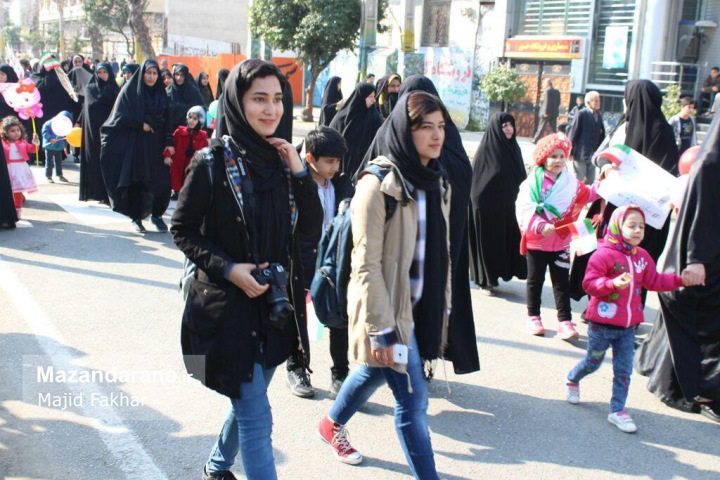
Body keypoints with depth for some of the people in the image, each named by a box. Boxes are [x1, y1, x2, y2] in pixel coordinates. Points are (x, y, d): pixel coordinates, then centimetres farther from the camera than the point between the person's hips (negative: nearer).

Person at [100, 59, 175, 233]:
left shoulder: (161, 94, 12)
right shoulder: (130, 91, 0)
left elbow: (166, 121, 8)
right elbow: (120, 116, -6)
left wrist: (168, 145, 0)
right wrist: (140, 124, -13)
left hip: (155, 146, 3)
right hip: (135, 146, -3)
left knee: (161, 181, -5)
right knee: (136, 182, -1)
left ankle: (156, 214, 12)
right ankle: (136, 218, 11)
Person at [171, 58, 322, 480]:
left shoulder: (283, 159, 3)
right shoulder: (212, 162, -12)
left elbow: (311, 229, 1)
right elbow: (183, 230, -6)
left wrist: (300, 173, -11)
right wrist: (227, 268, -19)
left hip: (277, 304, 6)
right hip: (229, 305, -6)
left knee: (249, 399, 23)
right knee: (256, 418, -3)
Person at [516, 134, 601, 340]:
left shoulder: (571, 181, 4)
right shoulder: (533, 182, -11)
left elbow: (587, 195, 18)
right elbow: (524, 209, -19)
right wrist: (540, 226, -30)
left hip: (561, 242, 3)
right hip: (537, 241, -3)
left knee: (561, 282, 4)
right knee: (535, 280, 12)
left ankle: (565, 321, 6)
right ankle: (533, 317, 26)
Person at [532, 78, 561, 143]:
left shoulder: (548, 90, -11)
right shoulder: (557, 91, 11)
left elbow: (547, 101, -18)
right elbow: (558, 102, 12)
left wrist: (545, 112, -17)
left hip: (547, 113, -6)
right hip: (554, 113, 6)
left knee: (541, 127, 3)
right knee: (553, 128, 6)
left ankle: (536, 140, 11)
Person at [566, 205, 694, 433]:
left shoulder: (642, 256, 5)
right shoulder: (603, 255, -17)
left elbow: (654, 281, 14)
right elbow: (589, 283, -20)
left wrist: (679, 280, 3)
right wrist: (613, 283, -34)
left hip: (628, 326, 5)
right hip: (602, 323, -5)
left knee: (624, 369, 7)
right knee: (593, 362, 15)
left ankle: (617, 410, 17)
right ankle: (572, 380, 44)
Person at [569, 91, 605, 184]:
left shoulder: (599, 115, 6)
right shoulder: (581, 114, -10)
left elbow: (601, 135, 8)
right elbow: (574, 132, -9)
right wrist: (571, 151, -9)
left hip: (593, 153, 6)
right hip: (581, 153, -6)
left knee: (591, 180, 12)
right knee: (579, 179, 2)